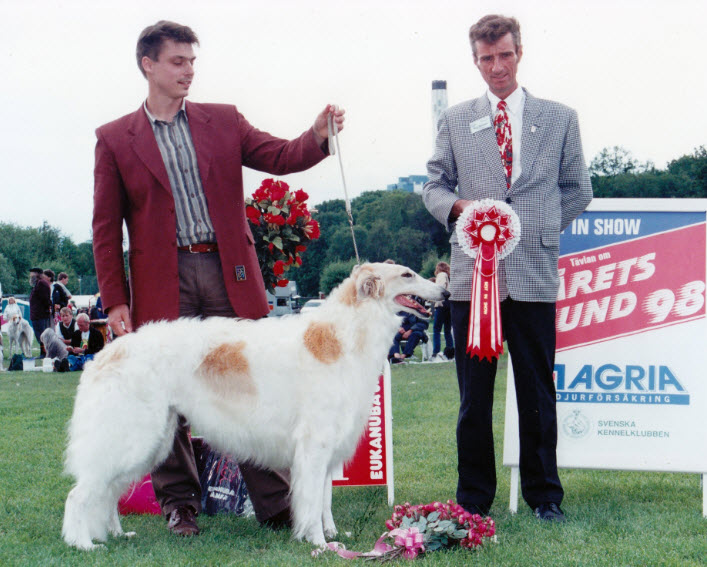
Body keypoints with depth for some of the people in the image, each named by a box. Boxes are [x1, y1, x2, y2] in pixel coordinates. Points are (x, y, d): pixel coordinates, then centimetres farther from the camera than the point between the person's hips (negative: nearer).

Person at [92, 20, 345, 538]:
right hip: (163, 285, -1)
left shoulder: (224, 121, 12)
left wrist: (318, 137, -16)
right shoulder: (115, 139, 6)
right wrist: (115, 300, -1)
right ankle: (180, 504, 19)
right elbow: (106, 227, 5)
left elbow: (280, 156, 5)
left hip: (229, 275, 1)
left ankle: (276, 504, 8)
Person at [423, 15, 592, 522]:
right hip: (472, 271, 1)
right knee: (473, 392, 4)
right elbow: (434, 185, 15)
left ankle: (545, 495, 17)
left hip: (534, 274, 0)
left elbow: (578, 190, 17)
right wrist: (458, 206, -6)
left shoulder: (560, 118, 11)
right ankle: (474, 496, 15)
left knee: (537, 390, 5)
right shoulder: (454, 120, 13)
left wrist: (539, 229, 9)